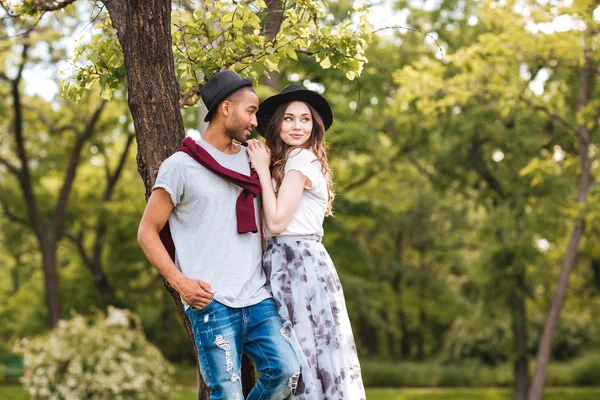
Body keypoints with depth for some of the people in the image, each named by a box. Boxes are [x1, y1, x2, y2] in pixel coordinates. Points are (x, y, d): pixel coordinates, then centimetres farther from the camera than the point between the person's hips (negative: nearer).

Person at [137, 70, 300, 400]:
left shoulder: (251, 160, 16)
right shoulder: (181, 165, 0)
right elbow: (147, 233, 1)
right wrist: (180, 282, -10)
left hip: (258, 297, 5)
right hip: (211, 303, -5)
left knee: (286, 369, -11)